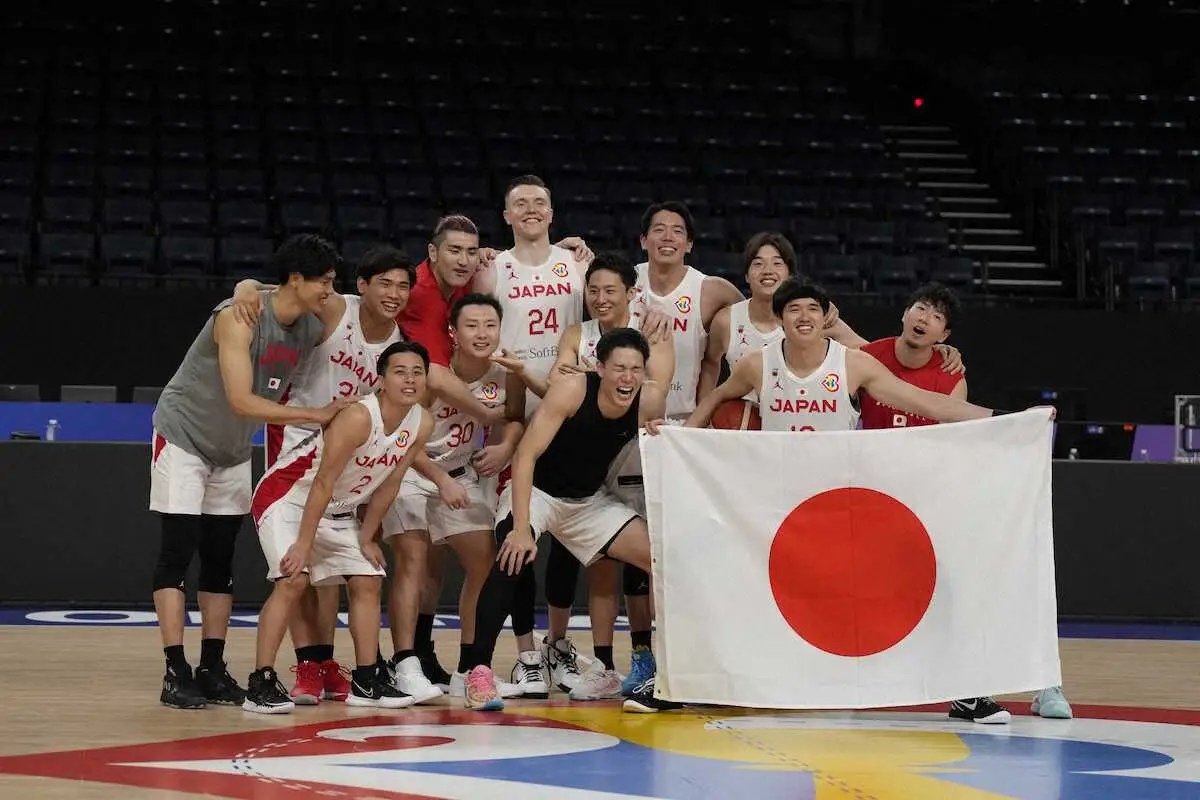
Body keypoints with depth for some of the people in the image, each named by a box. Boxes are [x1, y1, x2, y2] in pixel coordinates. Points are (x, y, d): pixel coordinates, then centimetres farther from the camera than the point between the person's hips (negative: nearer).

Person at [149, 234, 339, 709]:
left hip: (233, 451, 7)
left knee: (220, 561, 7)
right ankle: (176, 674, -11)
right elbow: (242, 401, -33)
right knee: (177, 554, -10)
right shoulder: (240, 317, -28)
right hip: (183, 438, -7)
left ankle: (212, 671, 11)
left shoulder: (313, 329, -7)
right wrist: (316, 415, -30)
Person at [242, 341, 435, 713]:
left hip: (339, 510, 8)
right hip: (288, 496, -8)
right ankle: (261, 684, -19)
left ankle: (366, 682, 15)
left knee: (368, 581, 6)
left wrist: (366, 538, 7)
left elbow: (388, 484, 3)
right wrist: (304, 544, -27)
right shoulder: (358, 418, -31)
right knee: (293, 580, -21)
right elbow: (324, 483, -28)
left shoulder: (421, 424, -9)